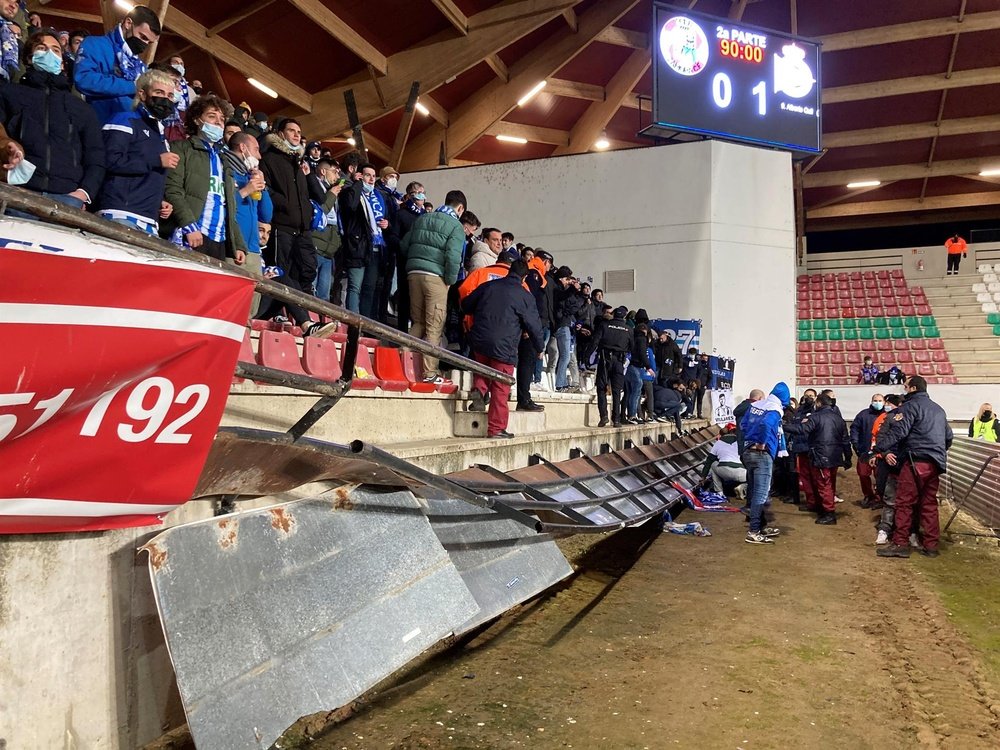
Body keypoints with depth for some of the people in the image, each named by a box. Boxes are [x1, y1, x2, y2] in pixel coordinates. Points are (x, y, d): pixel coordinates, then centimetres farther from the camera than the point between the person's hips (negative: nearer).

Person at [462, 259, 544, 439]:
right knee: (500, 389, 3)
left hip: (479, 341, 4)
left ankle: (479, 389, 2)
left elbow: (466, 306, 18)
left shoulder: (488, 286, 9)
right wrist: (539, 348, 16)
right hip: (504, 347, -4)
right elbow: (534, 325, 1)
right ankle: (496, 428, 6)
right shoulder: (524, 296, -1)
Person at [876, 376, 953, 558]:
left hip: (916, 461, -8)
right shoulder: (938, 409, 22)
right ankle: (931, 545, 13)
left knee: (904, 503, -6)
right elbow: (948, 436, 27)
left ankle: (900, 544, -7)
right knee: (929, 504, 12)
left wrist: (881, 449, -18)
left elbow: (898, 430, -17)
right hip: (935, 463, 8)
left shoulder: (911, 406, -4)